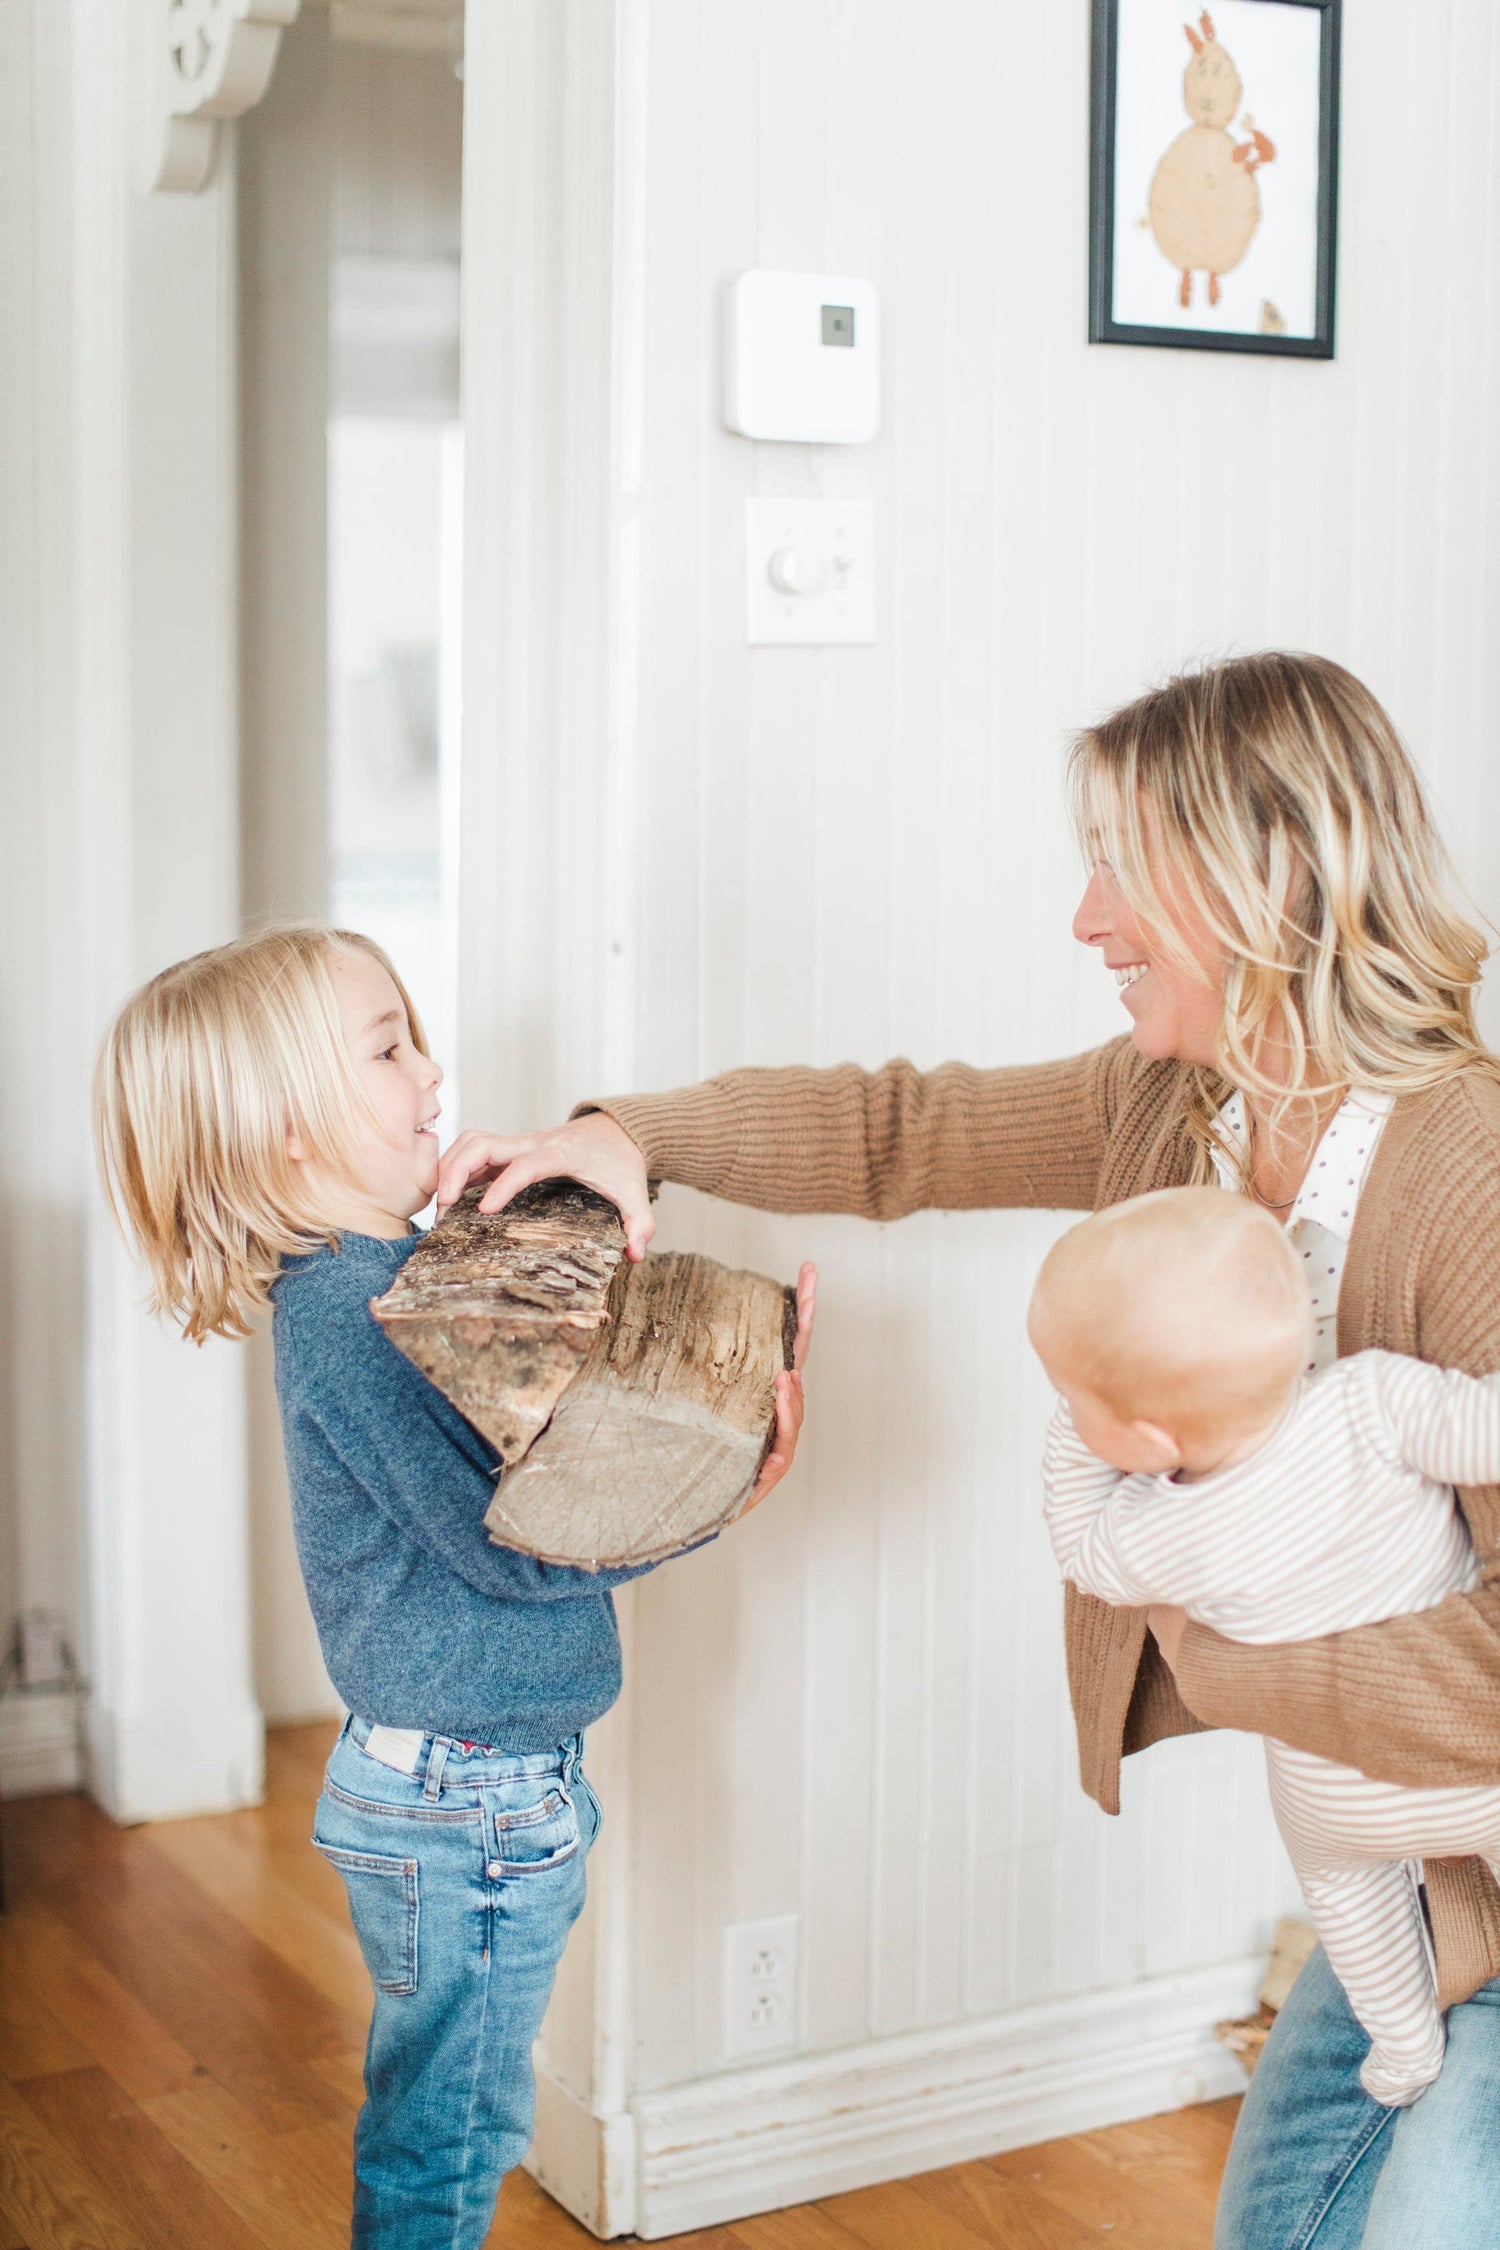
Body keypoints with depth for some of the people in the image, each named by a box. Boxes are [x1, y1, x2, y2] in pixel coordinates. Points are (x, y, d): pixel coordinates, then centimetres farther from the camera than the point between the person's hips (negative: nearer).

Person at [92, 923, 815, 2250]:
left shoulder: (399, 1275, 6)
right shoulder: (350, 1318, -23)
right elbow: (512, 1544, -24)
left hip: (497, 1780, 9)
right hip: (465, 1803, -9)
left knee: (450, 2126, 23)